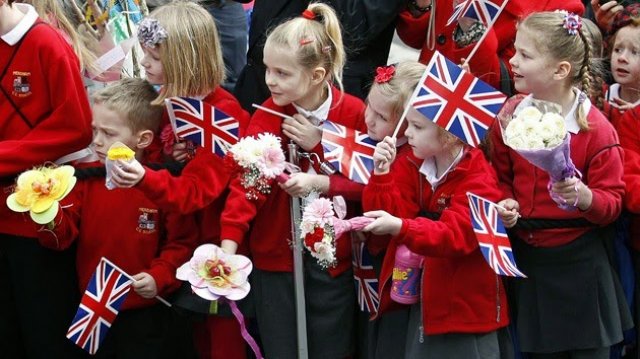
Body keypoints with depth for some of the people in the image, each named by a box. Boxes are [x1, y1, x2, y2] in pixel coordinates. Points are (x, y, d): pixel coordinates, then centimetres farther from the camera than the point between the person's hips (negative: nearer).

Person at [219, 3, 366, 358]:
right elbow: (246, 181, -19)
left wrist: (320, 183, -21)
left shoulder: (353, 112, -7)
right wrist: (229, 242, -32)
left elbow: (365, 183, -6)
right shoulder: (267, 116, -8)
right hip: (275, 253, 0)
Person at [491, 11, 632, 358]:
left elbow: (613, 201, -12)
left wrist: (584, 196, -32)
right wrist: (505, 203, -10)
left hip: (578, 261, -4)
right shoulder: (510, 117, -2)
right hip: (526, 257, 4)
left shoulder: (595, 129, -15)